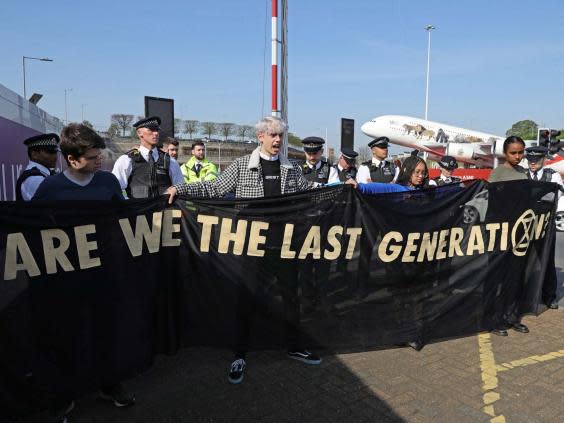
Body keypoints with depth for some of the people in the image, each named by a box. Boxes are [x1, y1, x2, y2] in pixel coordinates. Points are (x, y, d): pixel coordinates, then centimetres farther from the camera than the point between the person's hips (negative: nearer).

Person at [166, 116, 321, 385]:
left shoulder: (291, 168, 6)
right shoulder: (241, 165, -2)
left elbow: (310, 191, 15)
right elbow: (215, 189, -2)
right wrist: (180, 188, -11)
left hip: (283, 242, 3)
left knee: (291, 293, 13)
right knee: (246, 297, 5)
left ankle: (294, 347, 33)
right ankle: (240, 355, 22)